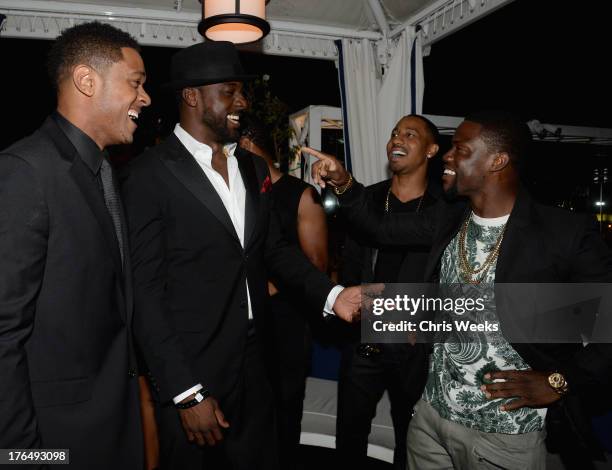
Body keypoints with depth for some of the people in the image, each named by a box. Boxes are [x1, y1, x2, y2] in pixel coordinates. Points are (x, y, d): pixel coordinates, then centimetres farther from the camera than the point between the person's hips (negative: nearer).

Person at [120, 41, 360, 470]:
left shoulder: (254, 168, 7)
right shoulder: (150, 176, -13)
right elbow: (145, 293, -14)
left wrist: (331, 294, -3)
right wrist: (186, 393, -16)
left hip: (254, 366, 6)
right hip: (190, 372, -5)